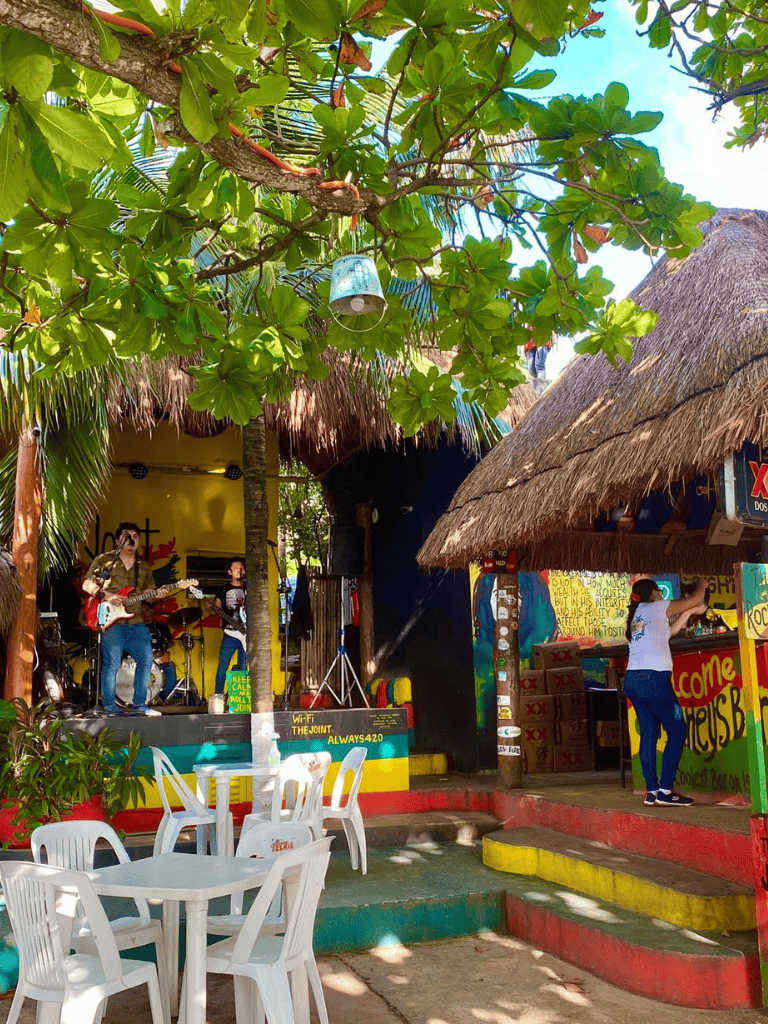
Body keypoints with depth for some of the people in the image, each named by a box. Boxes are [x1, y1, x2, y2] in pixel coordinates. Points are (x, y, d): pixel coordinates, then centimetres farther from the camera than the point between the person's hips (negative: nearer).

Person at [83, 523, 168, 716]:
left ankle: (139, 704, 11)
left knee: (146, 660, 0)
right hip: (111, 620, -5)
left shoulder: (144, 567, 20)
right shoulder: (104, 560, 6)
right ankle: (109, 706, 3)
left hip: (136, 621, 5)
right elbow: (87, 585, 2)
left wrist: (156, 595, -4)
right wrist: (107, 596, -12)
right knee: (112, 663, -9)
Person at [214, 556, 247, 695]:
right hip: (230, 633, -1)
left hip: (246, 635, 1)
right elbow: (217, 609, 4)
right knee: (222, 667, -5)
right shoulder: (224, 590, 9)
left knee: (243, 669, 2)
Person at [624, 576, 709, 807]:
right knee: (677, 731, -1)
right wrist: (701, 585, 31)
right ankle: (665, 791, -5)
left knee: (649, 734, 9)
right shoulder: (655, 607, 2)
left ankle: (652, 792, 7)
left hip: (632, 679, 8)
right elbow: (694, 599, 11)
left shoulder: (635, 616, 23)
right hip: (654, 678, -8)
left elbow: (669, 632, 30)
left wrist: (690, 612, 33)